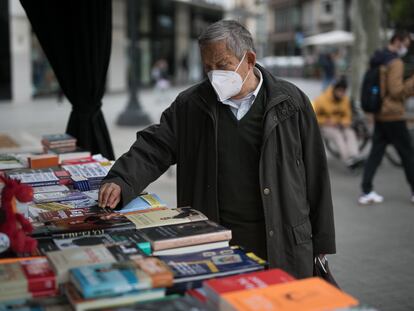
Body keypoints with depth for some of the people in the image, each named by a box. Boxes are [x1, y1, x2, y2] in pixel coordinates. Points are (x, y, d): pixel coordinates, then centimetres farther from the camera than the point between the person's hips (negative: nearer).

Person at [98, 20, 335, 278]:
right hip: (215, 239, 1)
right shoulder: (190, 105, 4)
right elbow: (153, 149, 2)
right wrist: (120, 181, -18)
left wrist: (321, 243, 2)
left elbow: (315, 174, 1)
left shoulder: (291, 102, -2)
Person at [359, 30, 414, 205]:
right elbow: (396, 91, -19)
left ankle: (366, 191, 5)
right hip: (393, 116, -8)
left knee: (376, 152, 8)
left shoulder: (377, 61, 13)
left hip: (379, 115, 8)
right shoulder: (395, 62, -15)